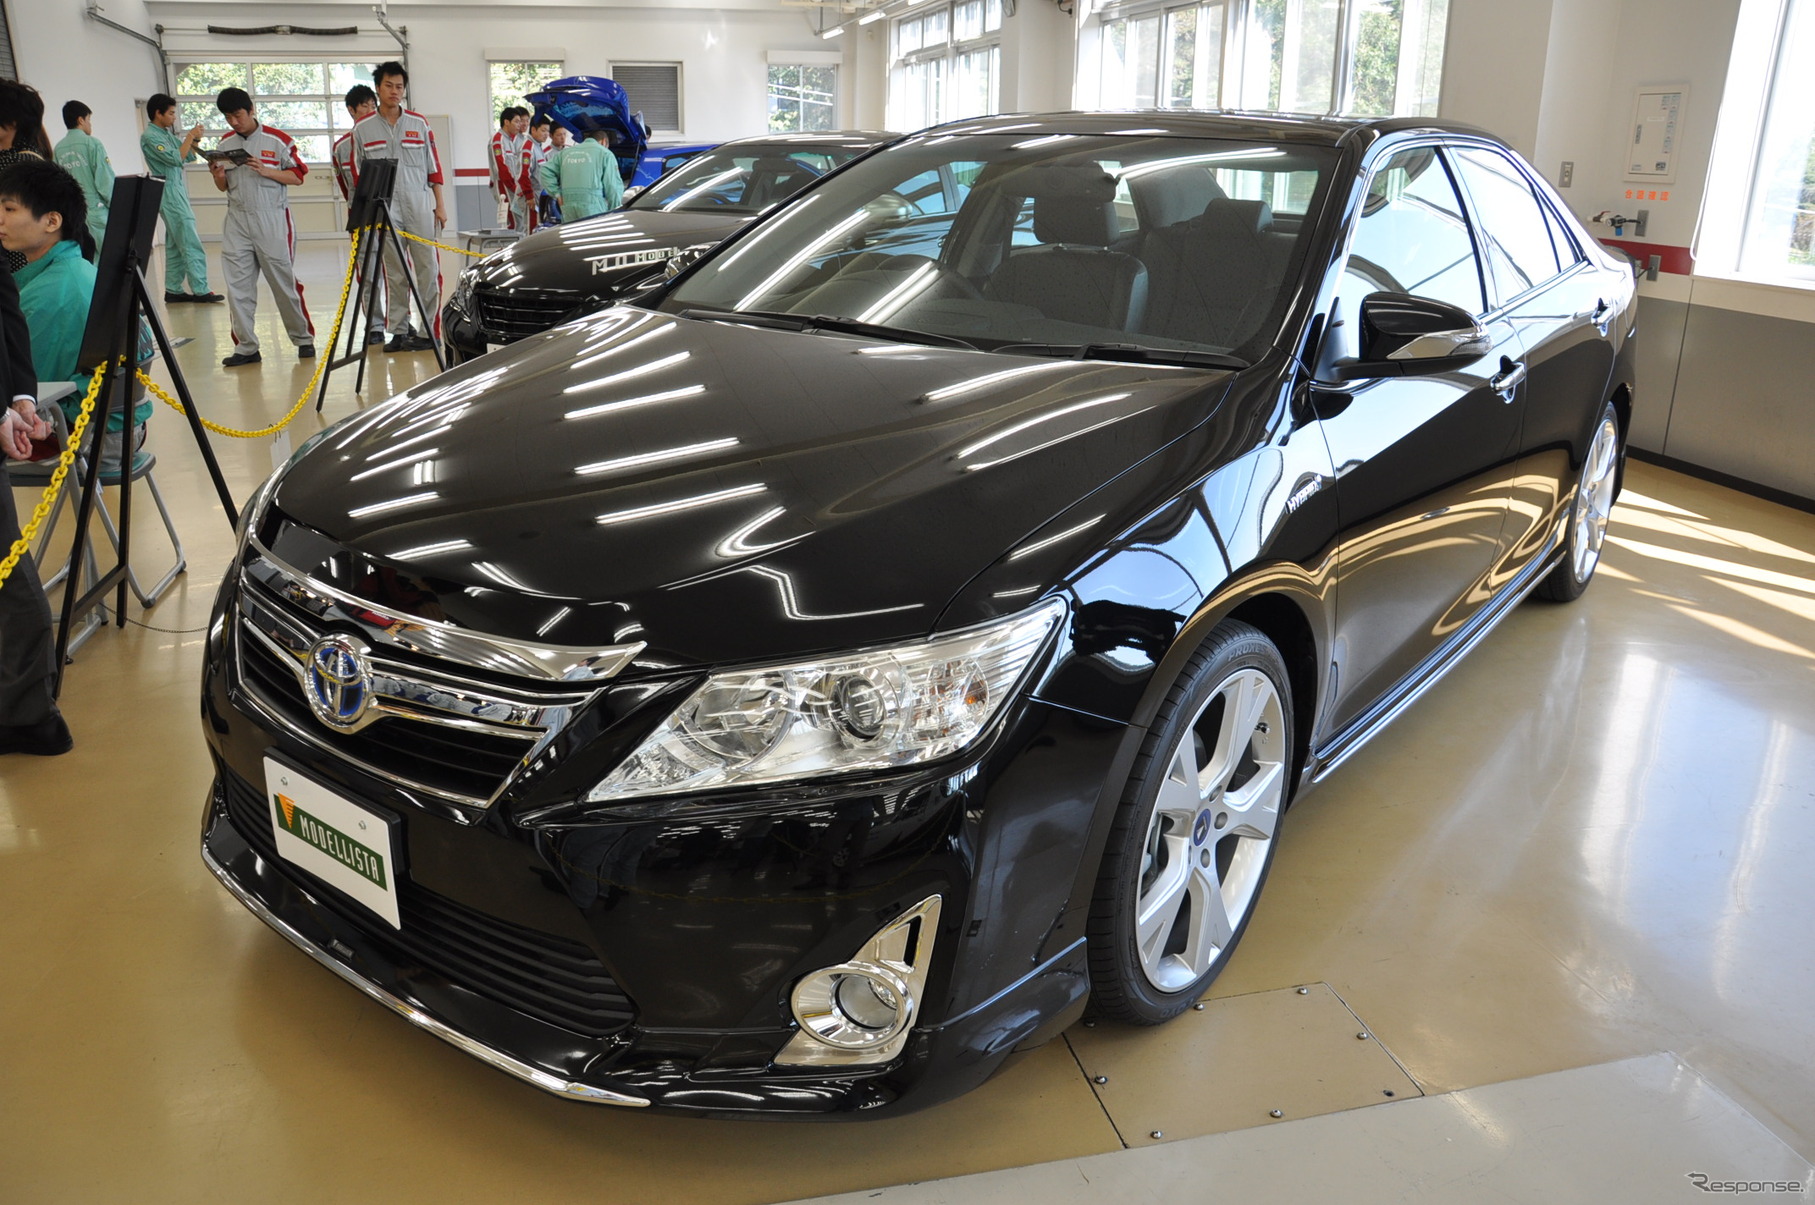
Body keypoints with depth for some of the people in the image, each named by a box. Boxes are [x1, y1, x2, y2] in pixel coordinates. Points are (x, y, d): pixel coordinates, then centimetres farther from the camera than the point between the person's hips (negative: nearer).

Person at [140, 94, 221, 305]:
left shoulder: (167, 134, 15)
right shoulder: (150, 137, -11)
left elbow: (189, 157, 17)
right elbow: (176, 159, -20)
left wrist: (195, 140, 0)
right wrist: (190, 136, -14)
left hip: (178, 191, 9)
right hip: (169, 193, -9)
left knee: (175, 245, 10)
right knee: (191, 244, -12)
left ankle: (173, 290, 14)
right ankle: (200, 290, -13)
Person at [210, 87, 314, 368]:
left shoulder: (277, 140, -2)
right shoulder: (225, 144, 11)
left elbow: (298, 176, -2)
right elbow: (224, 187, 17)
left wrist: (266, 171, -15)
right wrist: (217, 175, -4)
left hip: (273, 221, -4)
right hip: (237, 223, 4)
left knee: (284, 283, 0)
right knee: (237, 287, 1)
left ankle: (303, 339, 15)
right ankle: (246, 347, 6)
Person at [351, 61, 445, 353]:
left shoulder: (419, 123, 7)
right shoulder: (363, 129, 7)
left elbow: (433, 167, 8)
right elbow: (359, 175, 10)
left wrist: (440, 205, 3)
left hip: (420, 205, 0)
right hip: (384, 208, 1)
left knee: (427, 268, -4)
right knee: (394, 273, 4)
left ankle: (431, 331, 1)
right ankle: (399, 332, 10)